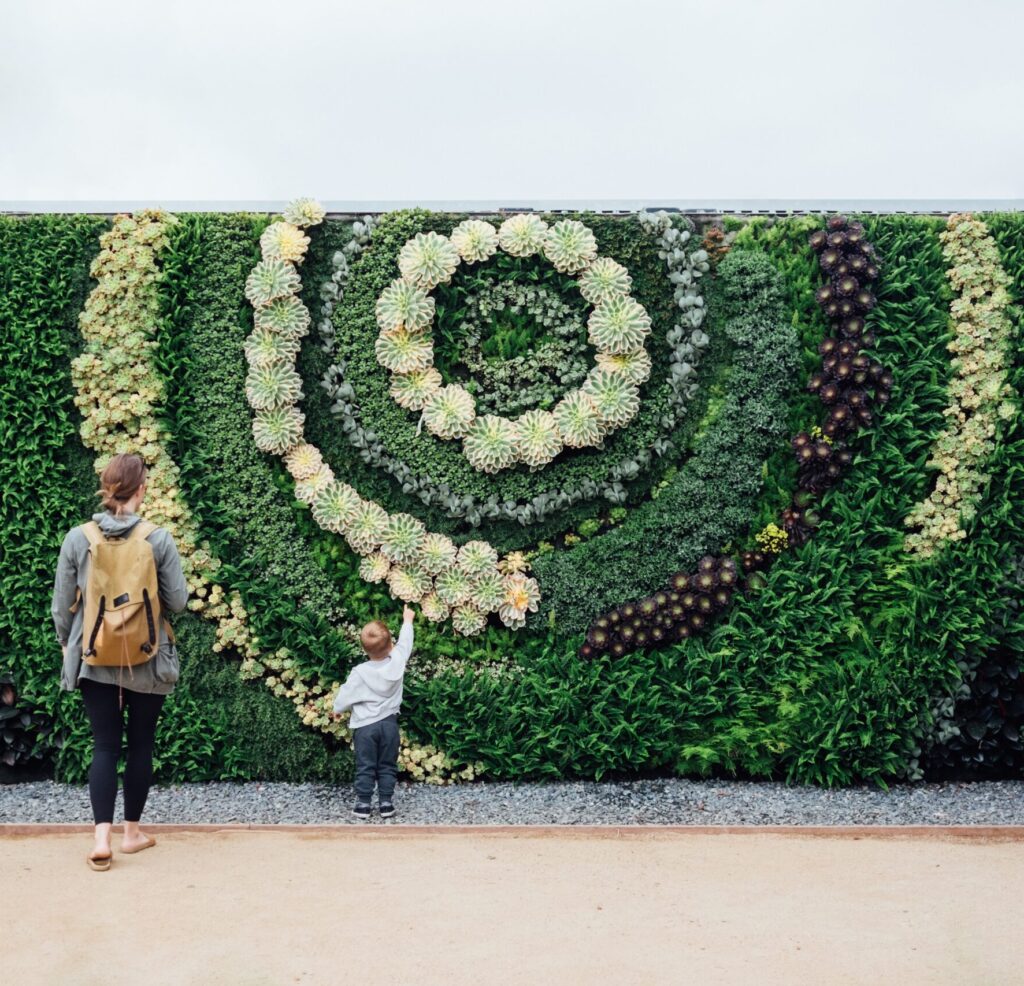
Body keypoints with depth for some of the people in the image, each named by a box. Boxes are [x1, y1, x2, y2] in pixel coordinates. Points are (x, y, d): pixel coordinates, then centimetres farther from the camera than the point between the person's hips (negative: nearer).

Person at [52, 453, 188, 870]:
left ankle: (102, 838, -4)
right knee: (140, 744, 13)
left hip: (95, 660, 1)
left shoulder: (77, 538, -5)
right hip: (147, 662, -1)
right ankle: (132, 831, 22)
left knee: (104, 746, 7)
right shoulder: (158, 539, -10)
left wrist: (67, 645, 17)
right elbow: (178, 601, -6)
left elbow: (62, 606, 1)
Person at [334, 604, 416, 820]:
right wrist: (407, 620, 25)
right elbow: (405, 642, 9)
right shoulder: (397, 662, -12)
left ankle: (363, 804, 11)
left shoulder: (360, 672, -18)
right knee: (387, 766, 12)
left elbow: (343, 700, -10)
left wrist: (337, 709, 13)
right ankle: (386, 803, 14)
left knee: (365, 767, 8)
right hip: (389, 723, 2)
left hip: (365, 726, -2)